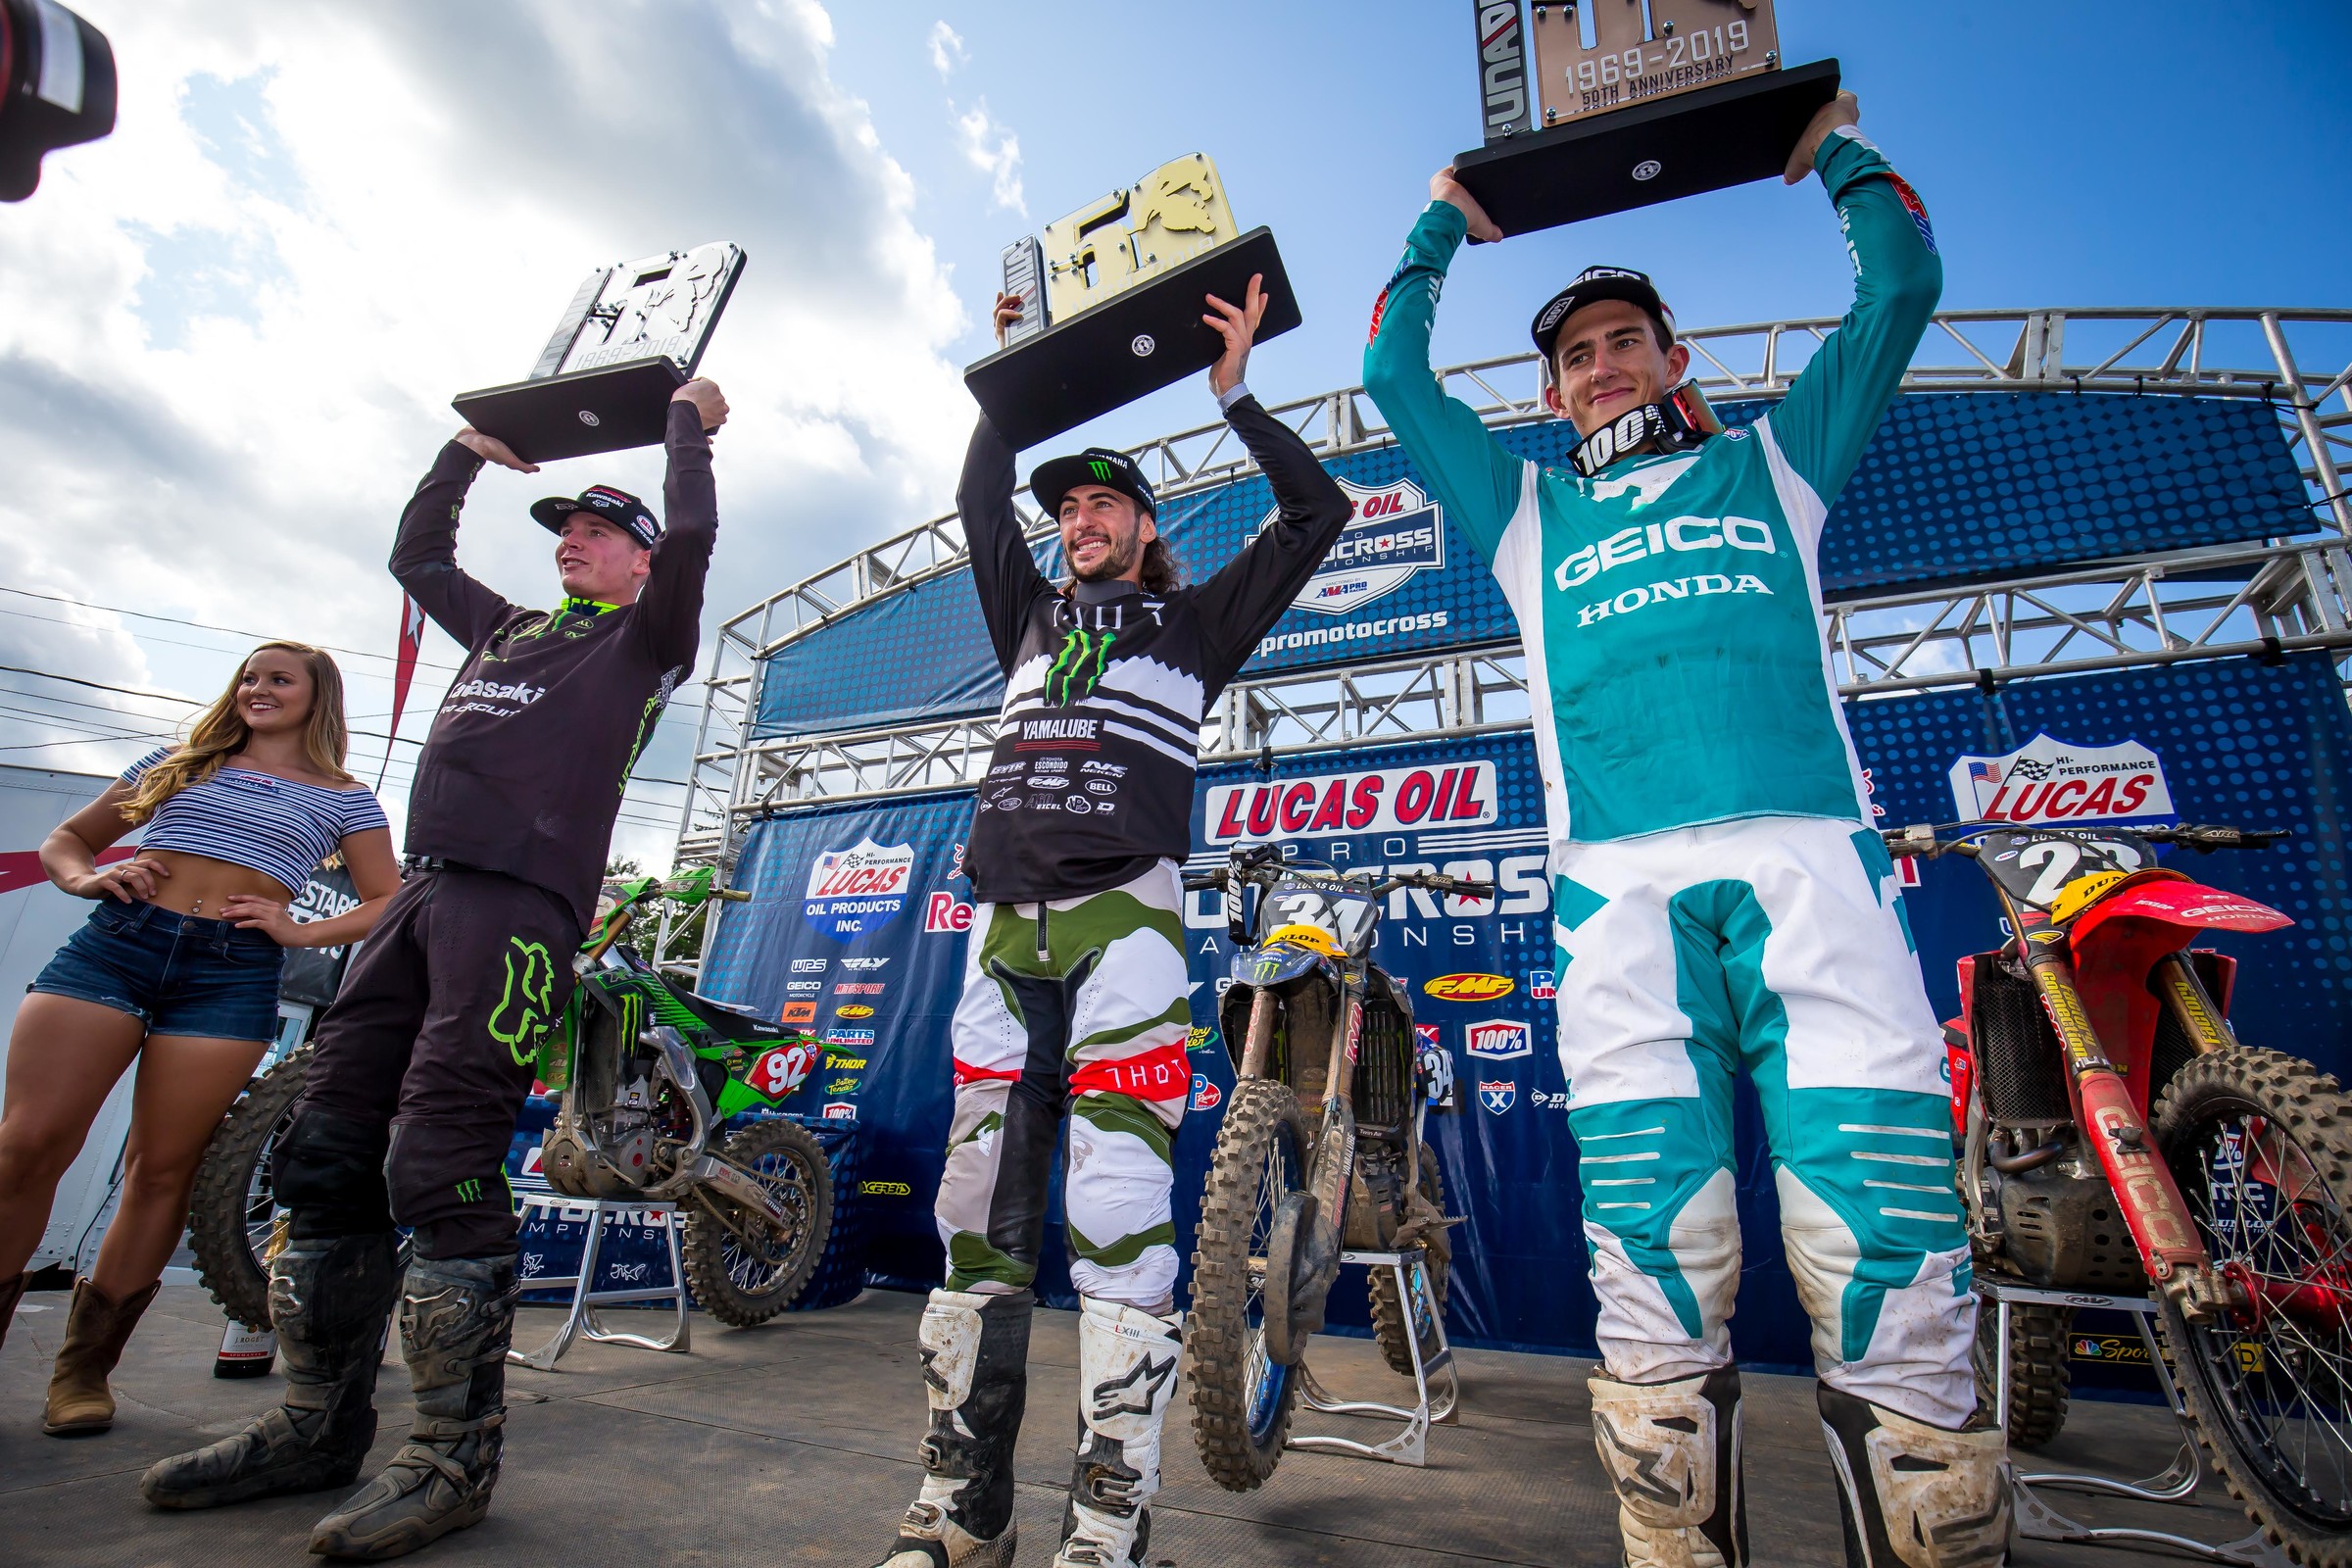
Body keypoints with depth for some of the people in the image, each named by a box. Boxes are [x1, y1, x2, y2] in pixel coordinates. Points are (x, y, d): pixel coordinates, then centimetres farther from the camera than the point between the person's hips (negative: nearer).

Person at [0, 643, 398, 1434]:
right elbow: (66, 838, 23)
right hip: (113, 942, 2)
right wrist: (89, 878, 2)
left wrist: (299, 931, -7)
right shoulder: (180, 760, 19)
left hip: (233, 973, -2)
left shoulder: (344, 798, 11)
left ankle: (84, 1366, 14)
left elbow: (389, 905, 7)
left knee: (163, 1170, 0)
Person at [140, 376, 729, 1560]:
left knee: (441, 1161, -14)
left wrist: (688, 422, 6)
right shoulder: (508, 629, 29)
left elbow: (691, 538, -9)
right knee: (324, 1145, 6)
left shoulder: (643, 638, 7)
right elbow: (415, 555, 43)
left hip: (521, 897, -8)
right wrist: (468, 450, 41)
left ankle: (455, 1454, -4)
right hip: (423, 888, 8)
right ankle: (320, 1424, 19)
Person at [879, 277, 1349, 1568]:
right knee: (979, 1215, 4)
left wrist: (1234, 395, 15)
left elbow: (1317, 512, 14)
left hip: (1123, 920, -4)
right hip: (1004, 925, 5)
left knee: (1118, 1218, -11)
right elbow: (980, 502, 30)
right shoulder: (1029, 613, 29)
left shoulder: (1193, 622, 17)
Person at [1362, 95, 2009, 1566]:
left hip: (1810, 853, 1)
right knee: (1656, 1284, -5)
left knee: (1894, 1270, -10)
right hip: (1621, 885, 0)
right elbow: (1394, 372, 33)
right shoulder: (1529, 506, 30)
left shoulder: (1774, 457, 31)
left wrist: (1838, 149, 45)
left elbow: (1903, 288, 31)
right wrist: (1442, 228, 45)